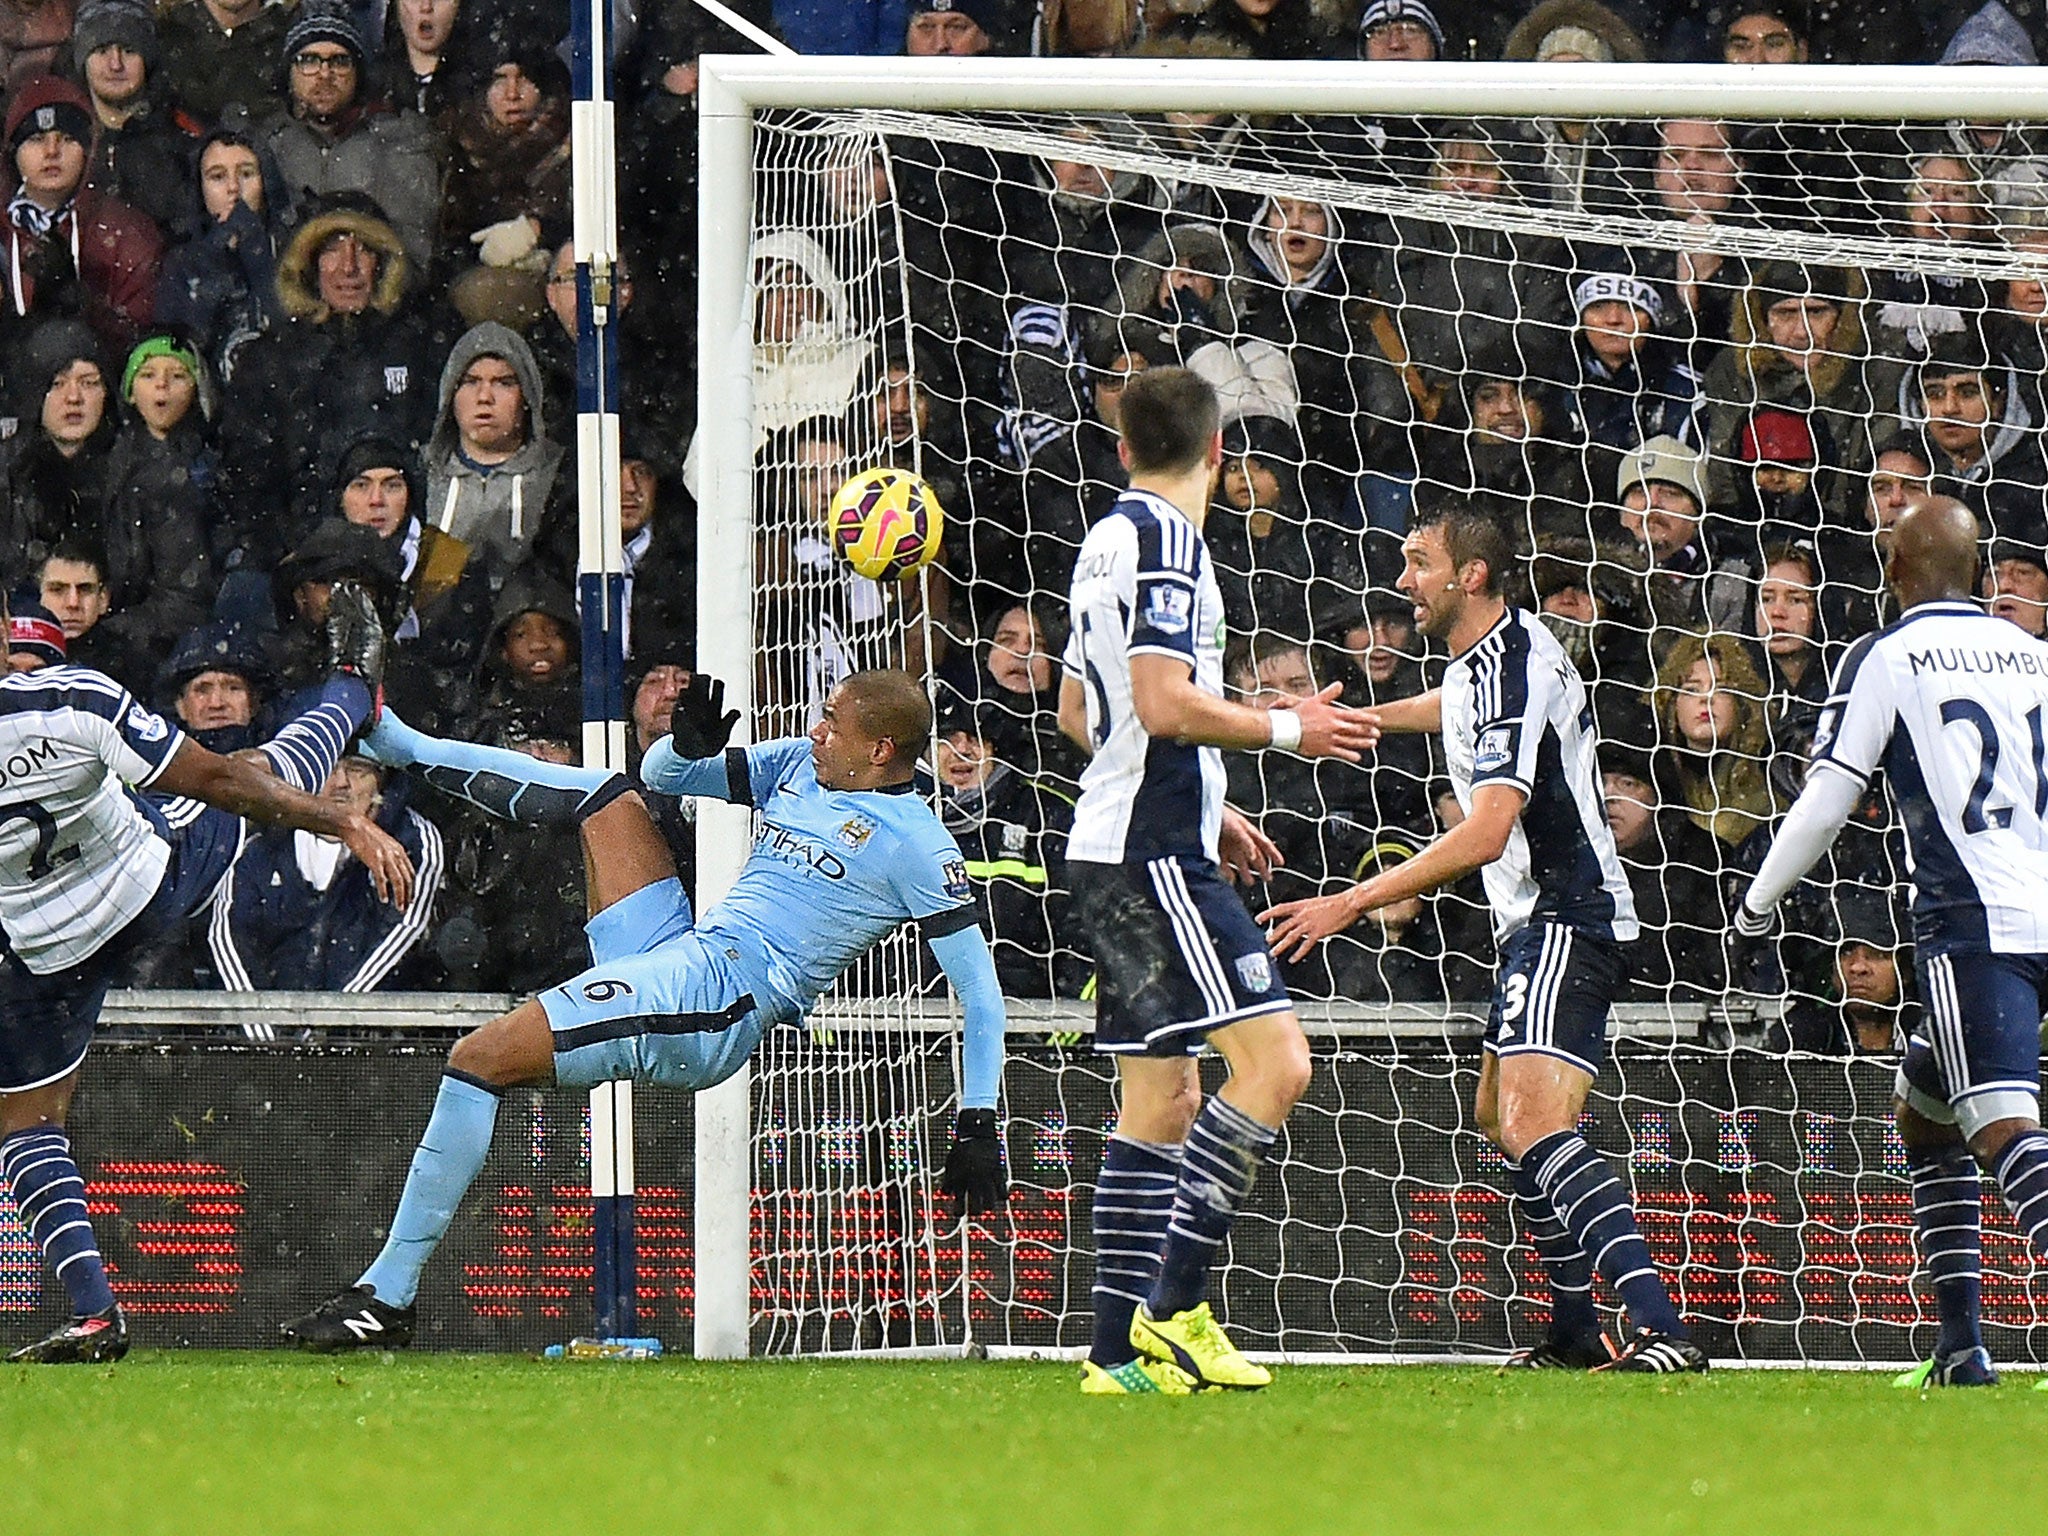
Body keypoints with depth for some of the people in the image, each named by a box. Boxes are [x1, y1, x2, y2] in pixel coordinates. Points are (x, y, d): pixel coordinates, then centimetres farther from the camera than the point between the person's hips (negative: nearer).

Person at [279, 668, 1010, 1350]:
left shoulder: (915, 844, -9)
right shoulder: (802, 765, 14)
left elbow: (980, 990, -10)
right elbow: (663, 775, 22)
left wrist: (978, 1124, -17)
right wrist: (688, 744, -2)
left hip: (721, 992, -8)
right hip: (675, 955, 8)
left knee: (480, 1058, -17)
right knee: (605, 795, 13)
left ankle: (388, 1294, -13)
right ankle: (394, 743, 26)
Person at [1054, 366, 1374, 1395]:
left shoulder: (1112, 538, 19)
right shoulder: (1163, 541, -11)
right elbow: (1166, 701, -21)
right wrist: (1286, 728, -9)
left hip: (1118, 854, 10)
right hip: (1155, 857, -10)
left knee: (1161, 1098, 11)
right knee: (1274, 1061, -15)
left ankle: (1121, 1348, 8)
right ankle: (1174, 1307, -19)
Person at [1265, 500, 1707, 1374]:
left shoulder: (1510, 671, -18)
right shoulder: (1486, 660, 13)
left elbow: (1486, 834, -29)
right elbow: (1455, 709, 40)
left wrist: (1355, 902, -29)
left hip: (1566, 923, -11)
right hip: (1545, 920, 11)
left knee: (1533, 1122, -26)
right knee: (1499, 1114, 21)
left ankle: (1660, 1330, -40)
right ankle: (1577, 1338, 28)